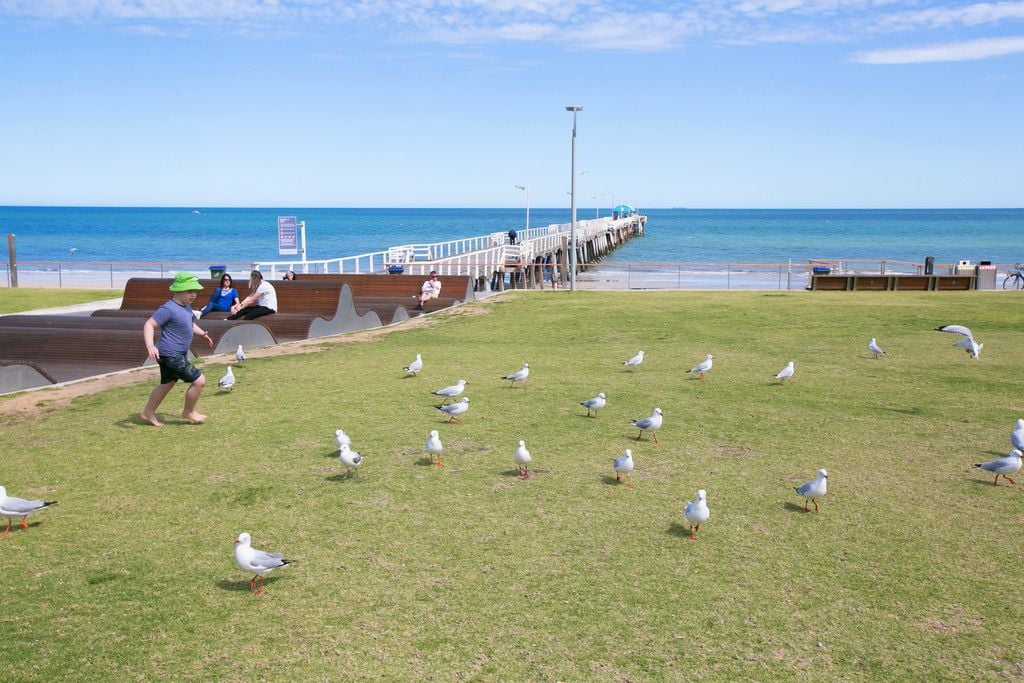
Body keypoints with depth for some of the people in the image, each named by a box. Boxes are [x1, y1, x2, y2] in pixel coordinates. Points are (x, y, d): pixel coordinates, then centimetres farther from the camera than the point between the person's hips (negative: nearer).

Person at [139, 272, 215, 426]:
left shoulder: (185, 306, 12)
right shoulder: (169, 308, -19)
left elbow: (190, 324, 31)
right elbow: (149, 325, -23)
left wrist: (202, 333, 16)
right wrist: (150, 346, -36)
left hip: (177, 354, 10)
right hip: (171, 355, -10)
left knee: (167, 384, 22)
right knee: (199, 381, -8)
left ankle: (148, 413, 35)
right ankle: (188, 412, 12)